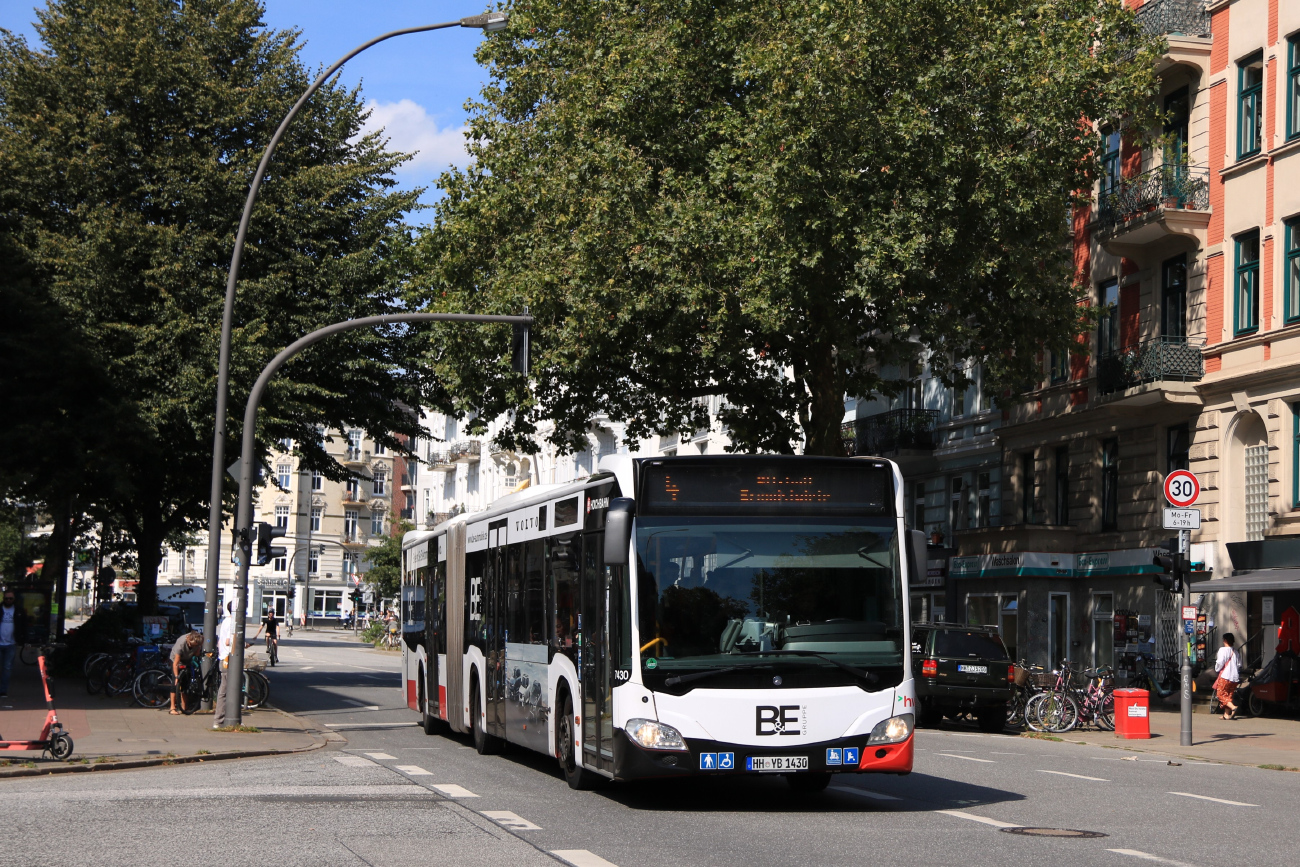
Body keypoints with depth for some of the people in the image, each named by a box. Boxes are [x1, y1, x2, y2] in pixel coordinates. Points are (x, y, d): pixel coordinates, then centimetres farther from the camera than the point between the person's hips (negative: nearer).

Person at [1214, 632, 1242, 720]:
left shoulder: (1223, 650, -8)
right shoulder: (1235, 651, 13)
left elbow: (1220, 662, -15)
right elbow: (1239, 664, 14)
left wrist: (1217, 669, 3)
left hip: (1225, 676, -7)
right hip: (1235, 677, 7)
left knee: (1221, 694, -1)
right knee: (1229, 695, 13)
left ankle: (1233, 707, -22)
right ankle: (1226, 714, 10)